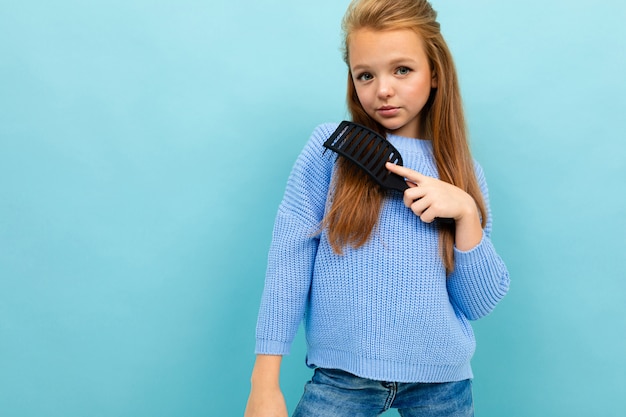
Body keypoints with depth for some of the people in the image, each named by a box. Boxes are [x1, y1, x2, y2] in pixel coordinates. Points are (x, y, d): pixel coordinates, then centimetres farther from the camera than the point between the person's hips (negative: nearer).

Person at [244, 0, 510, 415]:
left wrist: (466, 213, -12)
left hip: (442, 381, 3)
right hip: (343, 377, -2)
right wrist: (265, 382, -11)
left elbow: (480, 304, 2)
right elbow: (287, 266, -7)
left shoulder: (463, 172, 2)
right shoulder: (331, 147, -5)